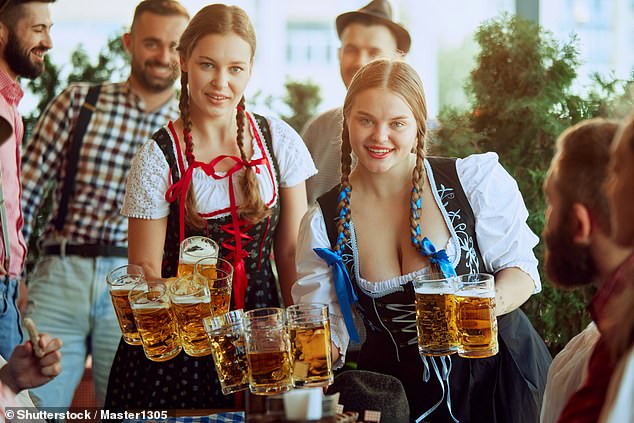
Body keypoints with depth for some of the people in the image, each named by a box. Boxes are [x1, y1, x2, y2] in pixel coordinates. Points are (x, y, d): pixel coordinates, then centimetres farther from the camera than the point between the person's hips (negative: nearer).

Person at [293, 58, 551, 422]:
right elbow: (325, 323, -4)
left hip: (496, 377, -2)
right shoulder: (323, 224, -5)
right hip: (400, 390, 2)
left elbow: (520, 266, -5)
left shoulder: (476, 180, -11)